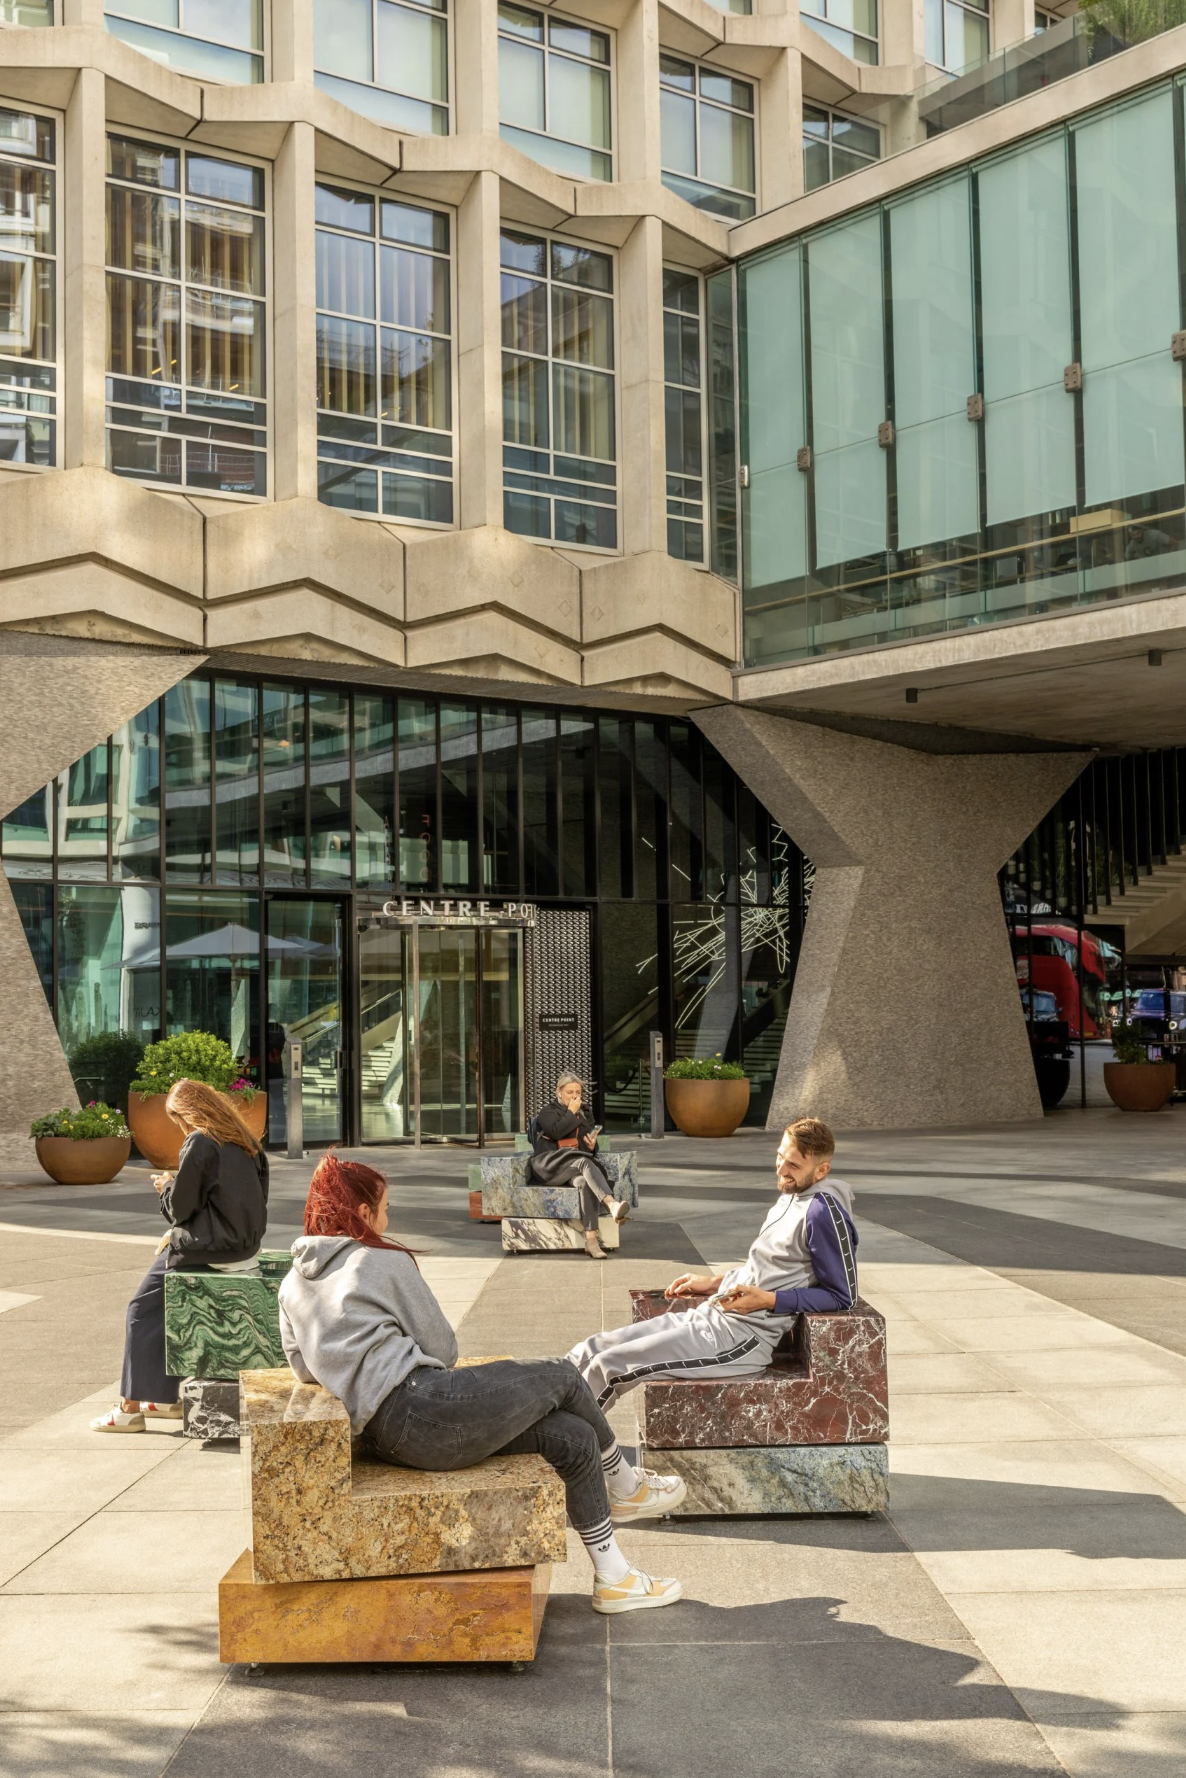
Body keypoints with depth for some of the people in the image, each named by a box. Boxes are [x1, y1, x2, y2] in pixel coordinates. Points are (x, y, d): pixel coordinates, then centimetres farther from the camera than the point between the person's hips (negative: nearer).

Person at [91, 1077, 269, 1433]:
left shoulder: (199, 1143, -15)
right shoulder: (244, 1141, 9)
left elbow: (181, 1207, -12)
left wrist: (168, 1186, 8)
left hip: (211, 1251, -8)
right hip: (245, 1246, 8)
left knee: (143, 1309, 6)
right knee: (168, 1300, 23)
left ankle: (131, 1407, 6)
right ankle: (166, 1396, 23)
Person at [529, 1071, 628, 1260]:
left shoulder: (585, 1114, 25)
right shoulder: (548, 1112, 11)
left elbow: (592, 1151, 25)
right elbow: (555, 1132, -13)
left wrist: (592, 1146, 2)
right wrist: (571, 1112, -4)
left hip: (573, 1169, 4)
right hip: (549, 1165, -4)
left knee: (585, 1182, -35)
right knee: (584, 1162, -37)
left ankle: (591, 1239, -47)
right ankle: (611, 1204, -59)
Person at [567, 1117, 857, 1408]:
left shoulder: (822, 1212, -14)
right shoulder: (790, 1195, 13)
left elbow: (842, 1296, -14)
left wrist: (769, 1300, -20)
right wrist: (715, 1283, 17)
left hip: (740, 1335, -10)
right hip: (708, 1314, 10)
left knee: (605, 1368, -16)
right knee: (587, 1353, 3)